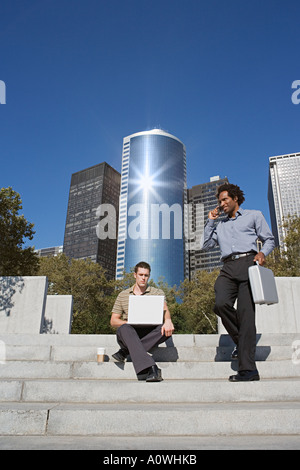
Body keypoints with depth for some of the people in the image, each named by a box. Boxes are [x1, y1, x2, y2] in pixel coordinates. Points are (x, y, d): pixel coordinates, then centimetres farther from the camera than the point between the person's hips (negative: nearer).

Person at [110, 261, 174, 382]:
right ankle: (151, 369, -44)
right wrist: (128, 323, -13)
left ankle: (125, 352, -27)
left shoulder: (157, 293, 11)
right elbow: (113, 321, 9)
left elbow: (164, 308, -9)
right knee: (125, 329, -34)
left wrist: (168, 320, -33)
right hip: (129, 334, 0)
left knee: (167, 329, -30)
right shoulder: (123, 295, 13)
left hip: (149, 335, 0)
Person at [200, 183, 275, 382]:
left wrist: (262, 253, -7)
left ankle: (248, 368, -15)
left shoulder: (254, 216, 20)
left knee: (246, 311, -15)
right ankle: (242, 339, 2)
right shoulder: (220, 225, 31)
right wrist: (210, 221, 19)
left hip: (248, 263, -3)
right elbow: (206, 245, 22)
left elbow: (269, 239, 15)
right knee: (221, 304, -24)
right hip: (228, 268, 4)